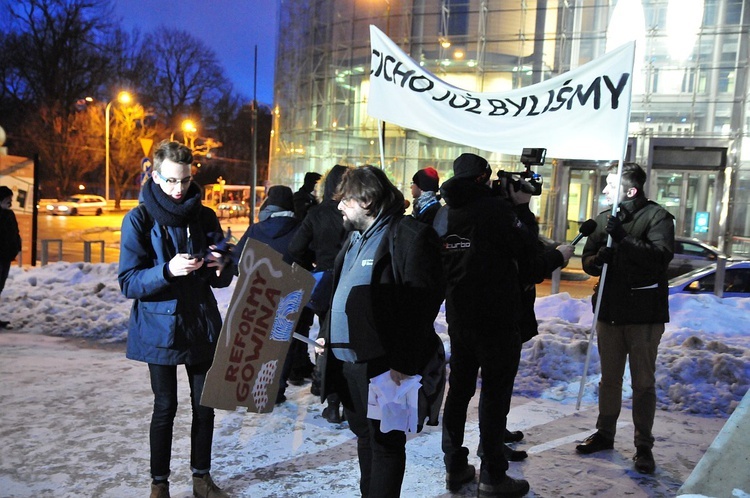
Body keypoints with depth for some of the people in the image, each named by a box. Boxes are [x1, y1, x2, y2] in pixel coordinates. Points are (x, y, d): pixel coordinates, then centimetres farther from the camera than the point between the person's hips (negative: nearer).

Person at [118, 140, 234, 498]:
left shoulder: (205, 217, 4)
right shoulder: (139, 220, -6)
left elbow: (222, 280, 7)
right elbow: (128, 282, -12)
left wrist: (220, 268, -17)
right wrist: (167, 271, -29)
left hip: (202, 325, 3)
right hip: (160, 327, -3)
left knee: (204, 405, 10)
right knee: (165, 407, 6)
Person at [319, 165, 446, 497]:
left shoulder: (408, 236, -14)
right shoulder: (357, 237, 16)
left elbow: (420, 305, -20)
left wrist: (404, 363, -21)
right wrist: (328, 336, 15)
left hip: (384, 365, -9)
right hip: (348, 360, 9)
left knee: (385, 442, 4)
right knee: (364, 436, 21)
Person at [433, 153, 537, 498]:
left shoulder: (443, 214, 8)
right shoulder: (494, 207, -13)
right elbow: (526, 245, -10)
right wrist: (518, 217, 5)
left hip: (458, 317, 7)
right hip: (495, 317, -6)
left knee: (458, 388, 14)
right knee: (495, 393, 2)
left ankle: (455, 467, 22)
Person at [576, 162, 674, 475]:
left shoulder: (657, 217, -9)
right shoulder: (605, 218, 8)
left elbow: (661, 257, -24)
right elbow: (587, 261, 7)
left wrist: (623, 239, -30)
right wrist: (598, 258, -15)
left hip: (644, 314, -5)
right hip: (609, 310, 5)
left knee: (643, 383, 5)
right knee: (609, 379, 17)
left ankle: (643, 446, 19)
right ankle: (605, 434, 32)